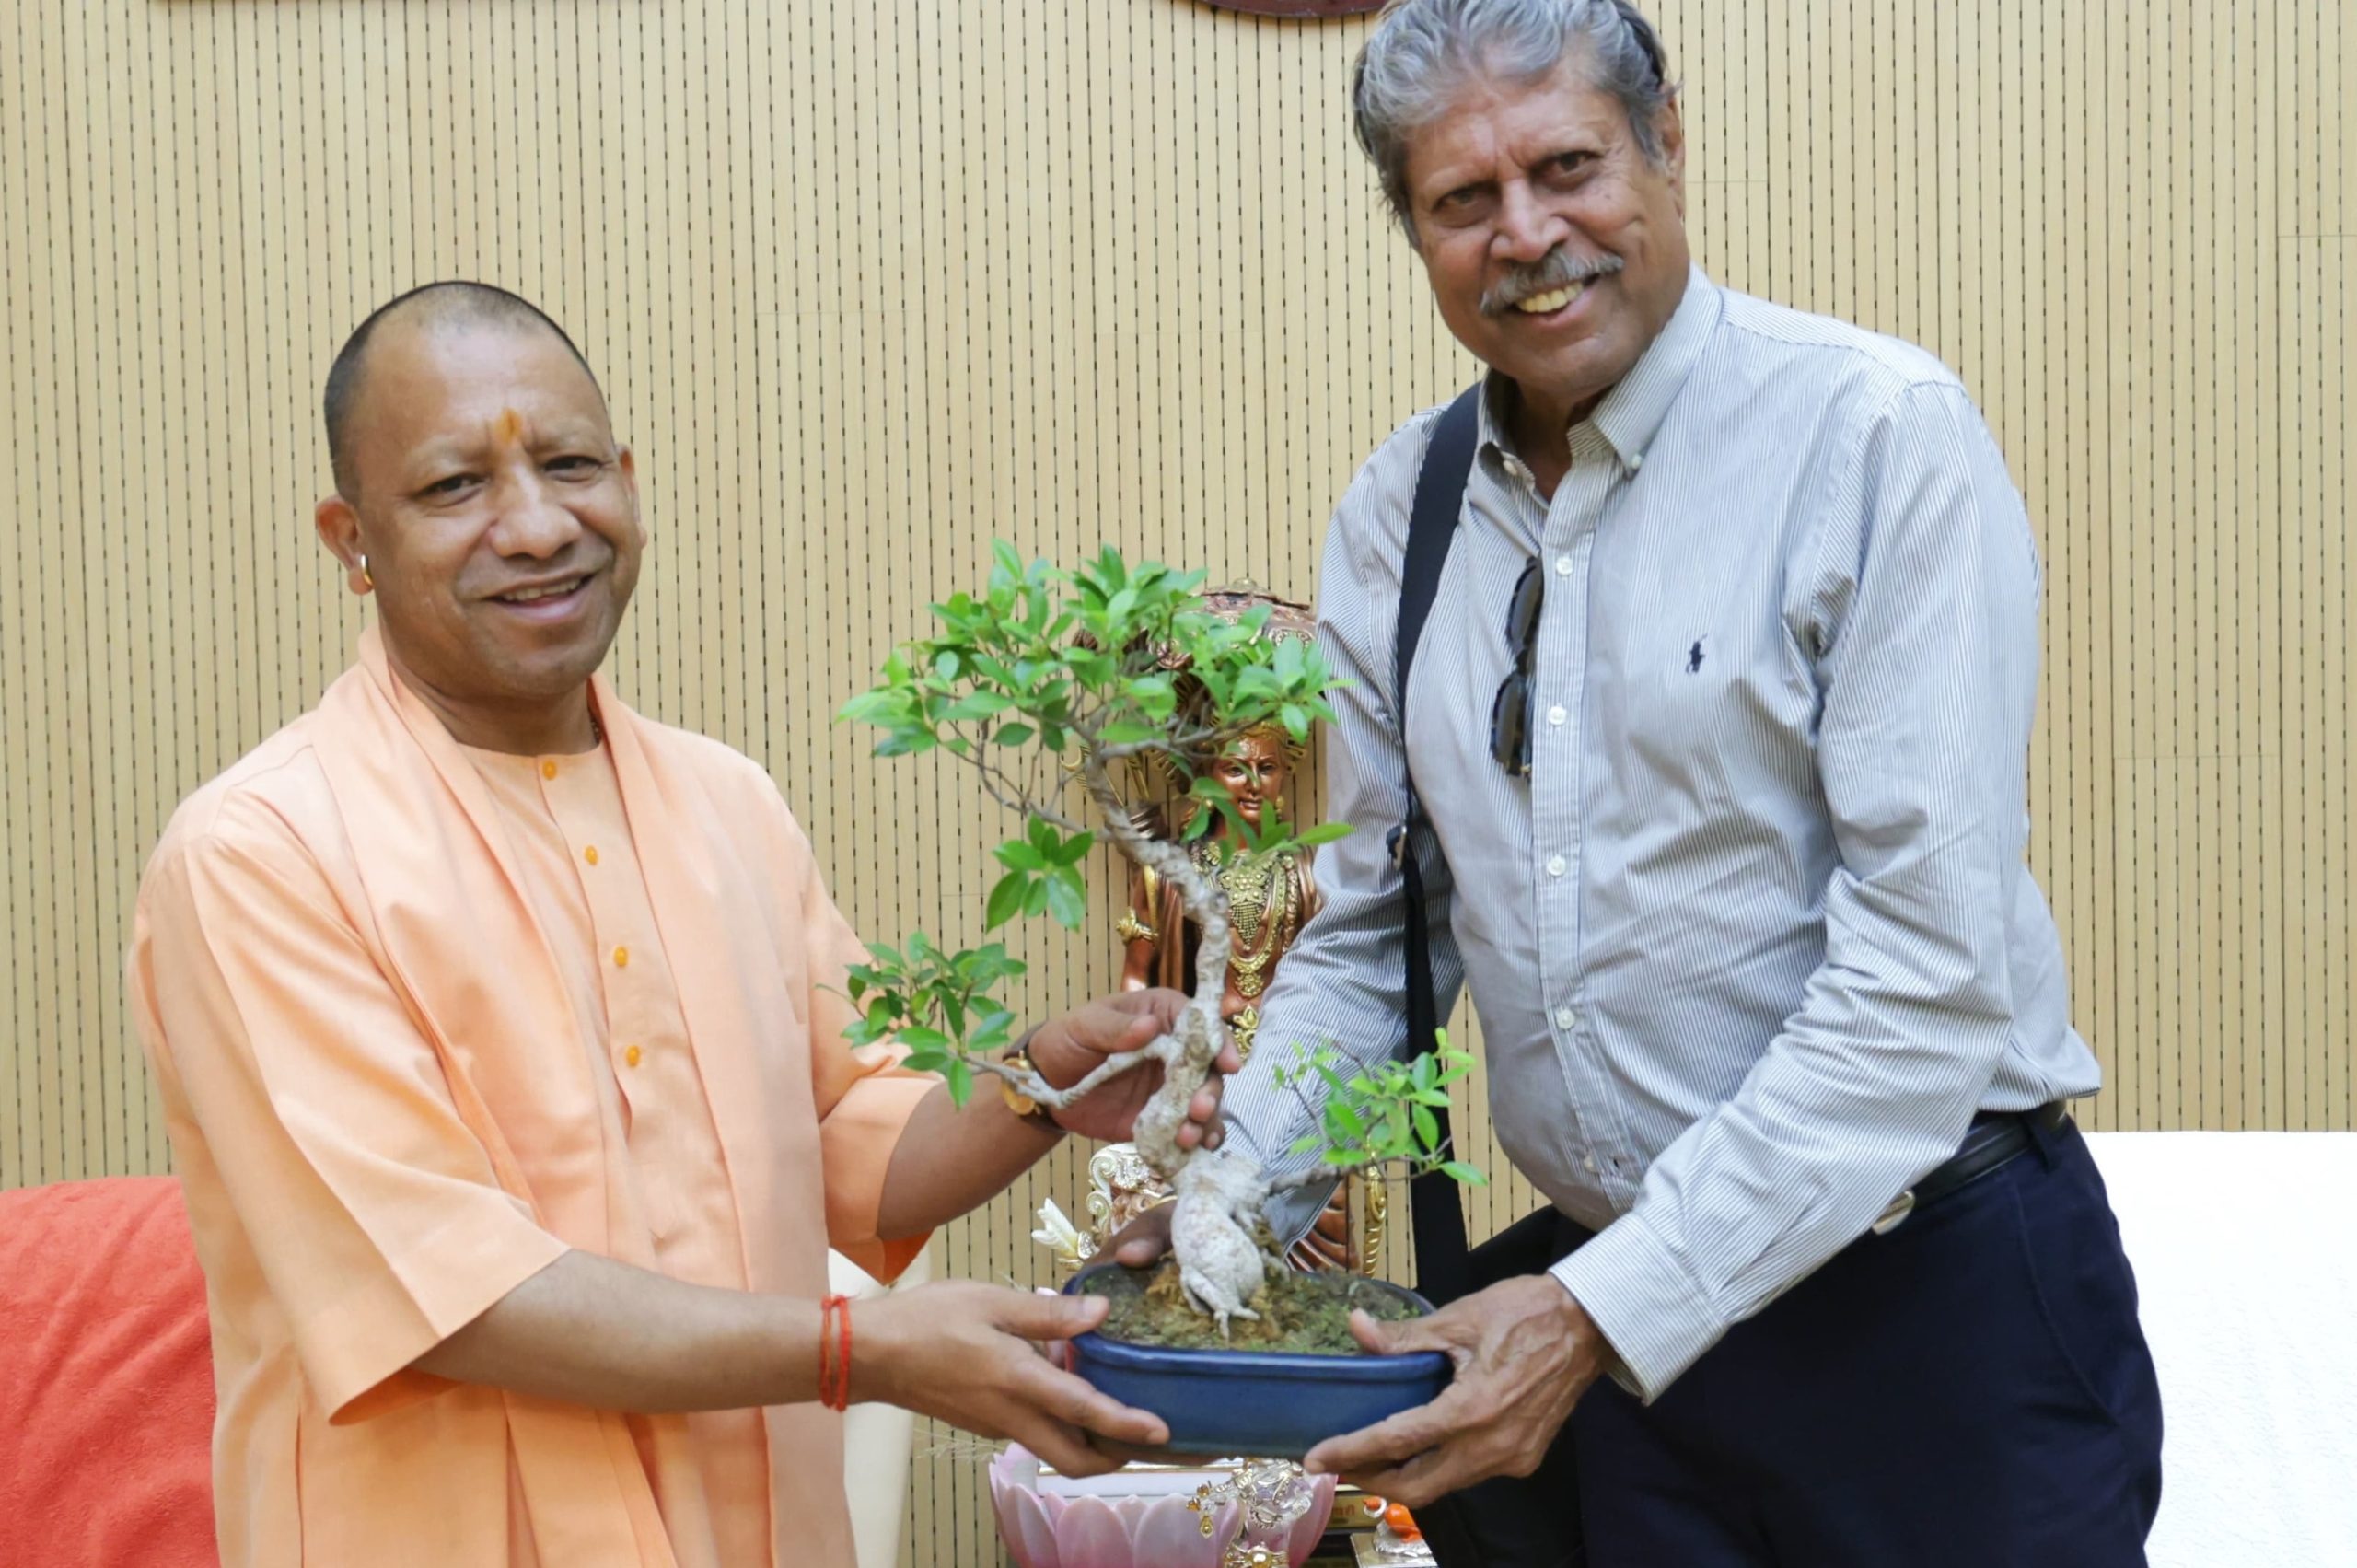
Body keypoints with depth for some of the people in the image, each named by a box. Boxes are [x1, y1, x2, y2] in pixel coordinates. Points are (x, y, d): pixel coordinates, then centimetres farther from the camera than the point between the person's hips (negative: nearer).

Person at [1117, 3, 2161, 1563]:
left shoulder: (1879, 436, -13)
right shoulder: (1399, 513, 4)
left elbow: (1926, 970, -19)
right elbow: (1369, 937, 11)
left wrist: (1606, 1311, -23)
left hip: (1928, 1290, -4)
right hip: (1603, 1295, 4)